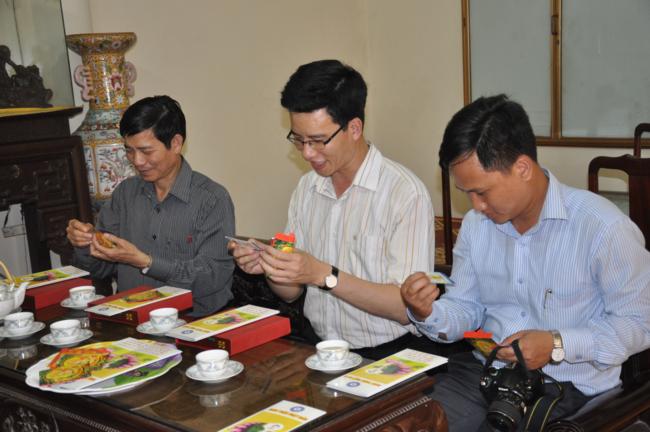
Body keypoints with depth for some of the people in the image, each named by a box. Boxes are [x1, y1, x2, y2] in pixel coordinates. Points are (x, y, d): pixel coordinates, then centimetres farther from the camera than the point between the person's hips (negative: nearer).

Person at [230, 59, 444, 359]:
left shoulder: (405, 193, -12)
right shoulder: (306, 187, 11)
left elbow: (409, 306, -17)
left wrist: (323, 275, -22)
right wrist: (268, 267, -8)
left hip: (384, 355, -5)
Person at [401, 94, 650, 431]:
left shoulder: (602, 227, -15)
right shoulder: (475, 224, 6)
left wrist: (557, 345, -20)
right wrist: (428, 314, -11)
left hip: (565, 385, -4)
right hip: (483, 369, 5)